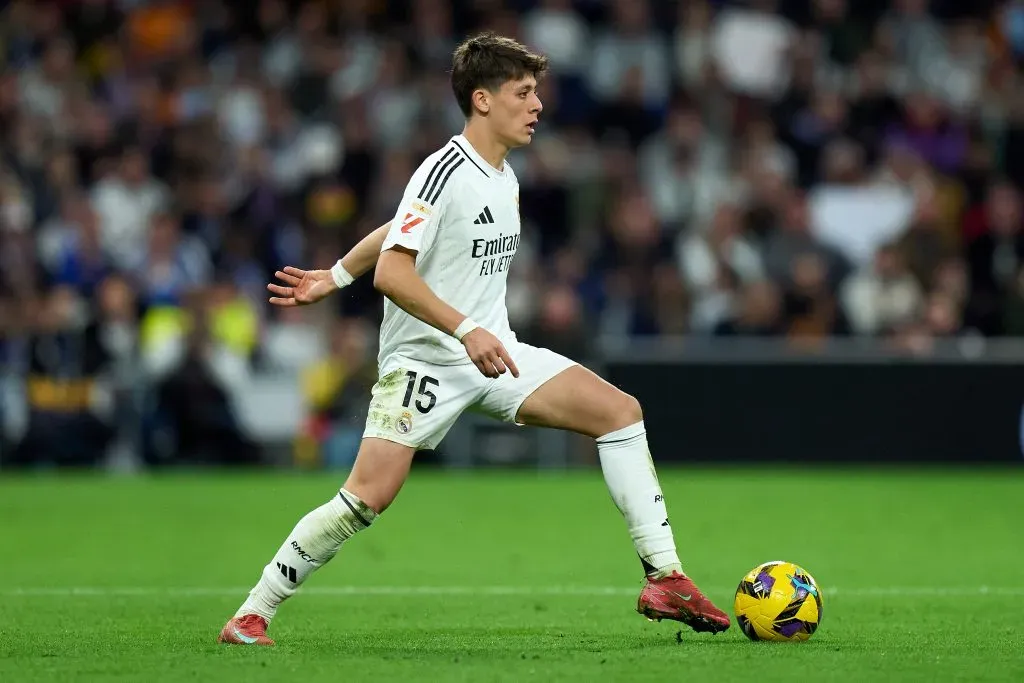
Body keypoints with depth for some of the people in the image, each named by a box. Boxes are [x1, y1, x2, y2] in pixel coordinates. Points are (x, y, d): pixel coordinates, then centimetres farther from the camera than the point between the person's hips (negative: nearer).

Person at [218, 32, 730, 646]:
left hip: (492, 352, 8)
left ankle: (664, 579, -5)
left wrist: (336, 278, 25)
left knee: (620, 410, -5)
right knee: (371, 494, -20)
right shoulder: (446, 171, -16)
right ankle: (252, 614, -5)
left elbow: (404, 225, 22)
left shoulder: (505, 180, 10)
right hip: (425, 359, -8)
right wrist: (466, 330, -31)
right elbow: (391, 271, -23)